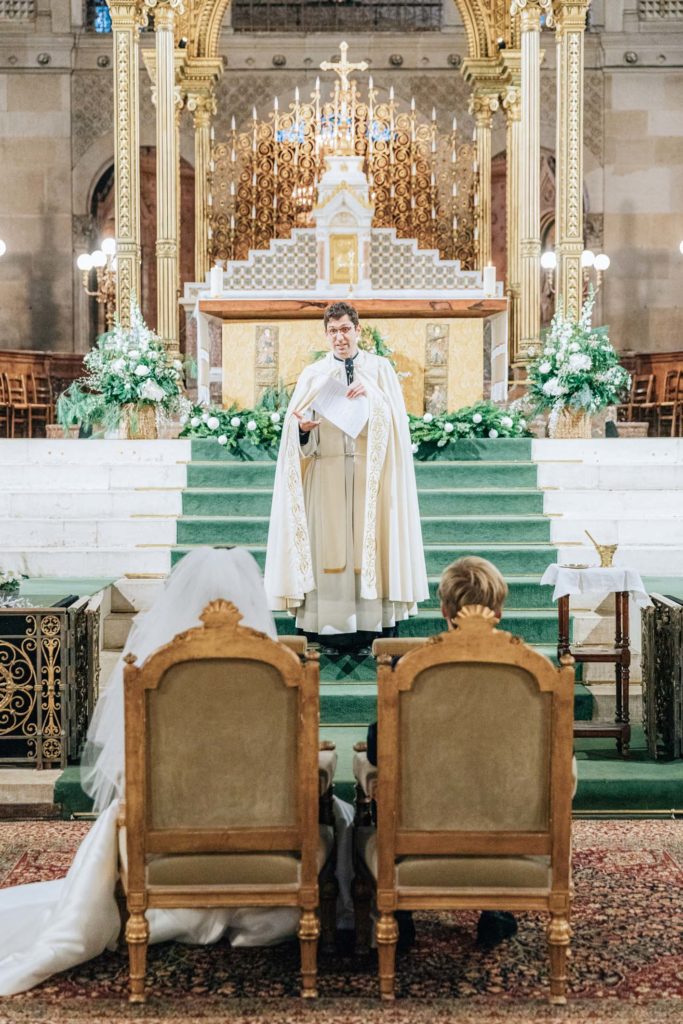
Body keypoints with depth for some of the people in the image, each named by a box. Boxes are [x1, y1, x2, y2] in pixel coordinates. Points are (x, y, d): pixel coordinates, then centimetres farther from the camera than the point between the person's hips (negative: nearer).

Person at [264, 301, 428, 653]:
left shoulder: (380, 368, 9)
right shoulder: (312, 375, 10)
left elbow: (394, 418, -2)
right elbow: (300, 436, 3)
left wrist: (371, 396, -17)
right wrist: (303, 427, -19)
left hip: (369, 470, 0)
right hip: (326, 472, 0)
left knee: (367, 541, -2)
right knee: (328, 542, -3)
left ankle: (369, 621, 2)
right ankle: (331, 623, 0)